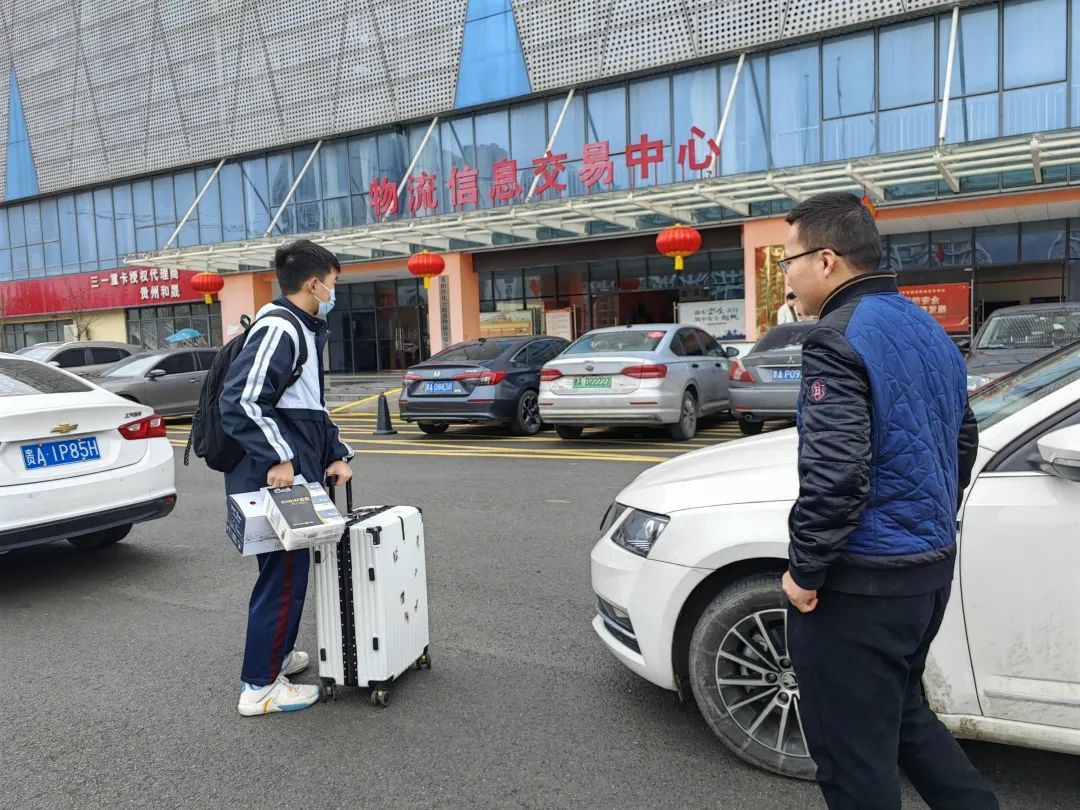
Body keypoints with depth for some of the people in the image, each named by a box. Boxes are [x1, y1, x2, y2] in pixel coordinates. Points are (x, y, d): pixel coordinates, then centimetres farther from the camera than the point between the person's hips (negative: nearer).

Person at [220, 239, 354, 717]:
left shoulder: (304, 331, 17)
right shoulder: (279, 330, -17)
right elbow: (239, 402, -26)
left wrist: (336, 454, 13)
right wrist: (279, 458, -26)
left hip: (293, 477, 11)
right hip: (276, 480, -10)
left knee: (286, 571, 22)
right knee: (284, 578, -1)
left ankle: (276, 654, 39)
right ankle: (260, 687, 12)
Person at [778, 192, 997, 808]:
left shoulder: (839, 338, -19)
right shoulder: (927, 329, 11)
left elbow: (833, 474, -26)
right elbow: (964, 439, 20)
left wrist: (805, 570, -14)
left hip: (863, 580, -9)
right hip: (931, 566, 10)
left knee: (854, 748, 6)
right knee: (902, 712, 27)